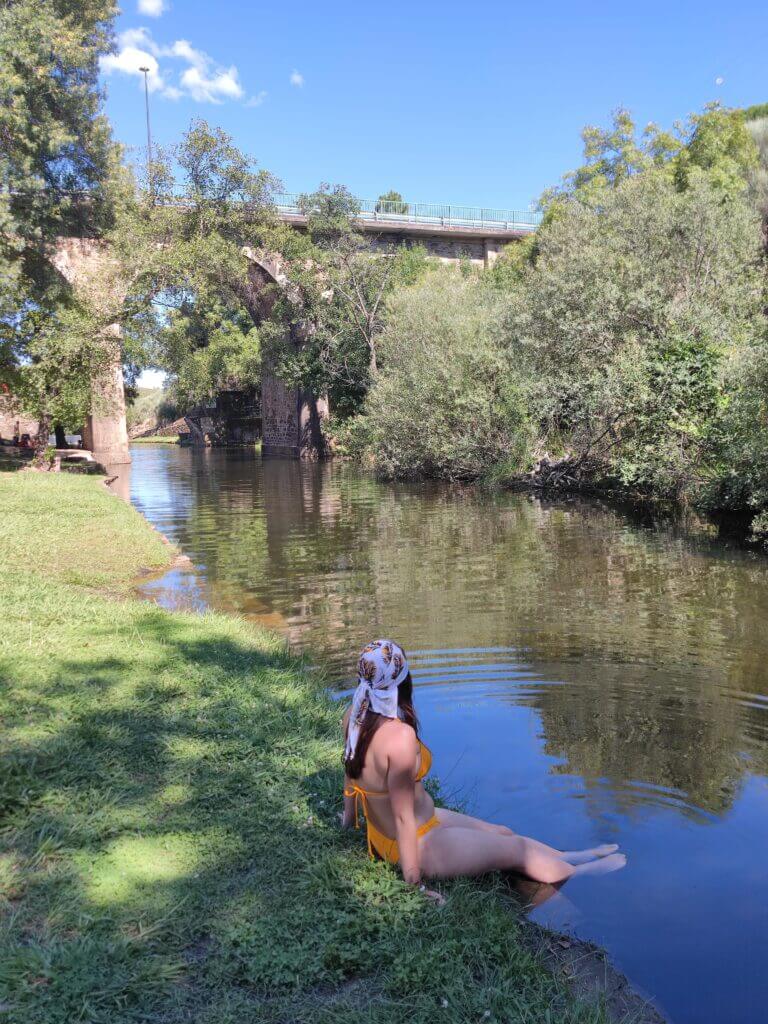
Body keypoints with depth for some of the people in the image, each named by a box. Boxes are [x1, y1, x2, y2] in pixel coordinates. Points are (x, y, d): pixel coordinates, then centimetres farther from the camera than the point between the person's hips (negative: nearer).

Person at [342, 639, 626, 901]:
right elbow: (403, 816, -28)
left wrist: (350, 819, 23)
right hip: (419, 845, -8)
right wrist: (414, 883, -18)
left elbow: (351, 775, 7)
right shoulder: (400, 735, -35)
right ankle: (585, 872, 39)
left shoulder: (353, 716, -9)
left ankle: (570, 857, 43)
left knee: (502, 833, 23)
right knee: (517, 848, 14)